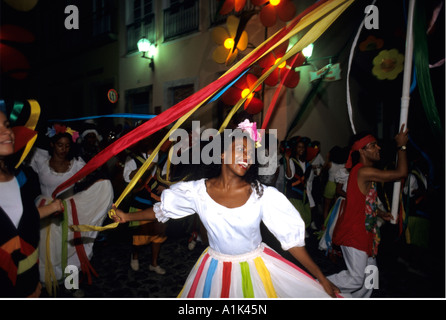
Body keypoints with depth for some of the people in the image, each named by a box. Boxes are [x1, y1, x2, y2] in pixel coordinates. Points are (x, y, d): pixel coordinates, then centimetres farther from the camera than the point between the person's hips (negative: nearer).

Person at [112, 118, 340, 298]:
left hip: (256, 266, 0)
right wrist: (127, 216, 7)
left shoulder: (264, 195, -18)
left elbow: (291, 237, -12)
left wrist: (321, 278, -9)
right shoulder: (197, 190, -13)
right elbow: (162, 209, 3)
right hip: (215, 268, 1)